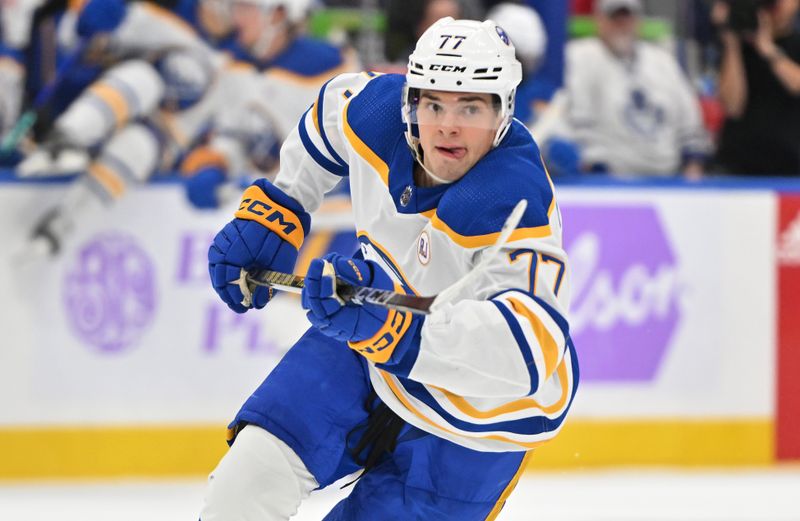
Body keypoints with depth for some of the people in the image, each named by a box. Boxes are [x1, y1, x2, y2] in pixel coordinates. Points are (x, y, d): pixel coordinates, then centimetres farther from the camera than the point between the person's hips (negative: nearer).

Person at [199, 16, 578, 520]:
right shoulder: (376, 108, -16)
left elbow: (530, 345, -49)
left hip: (476, 416, -5)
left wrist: (387, 326, -57)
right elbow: (333, 107, 11)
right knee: (250, 477, -8)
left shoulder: (514, 204, -35)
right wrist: (269, 214, 9)